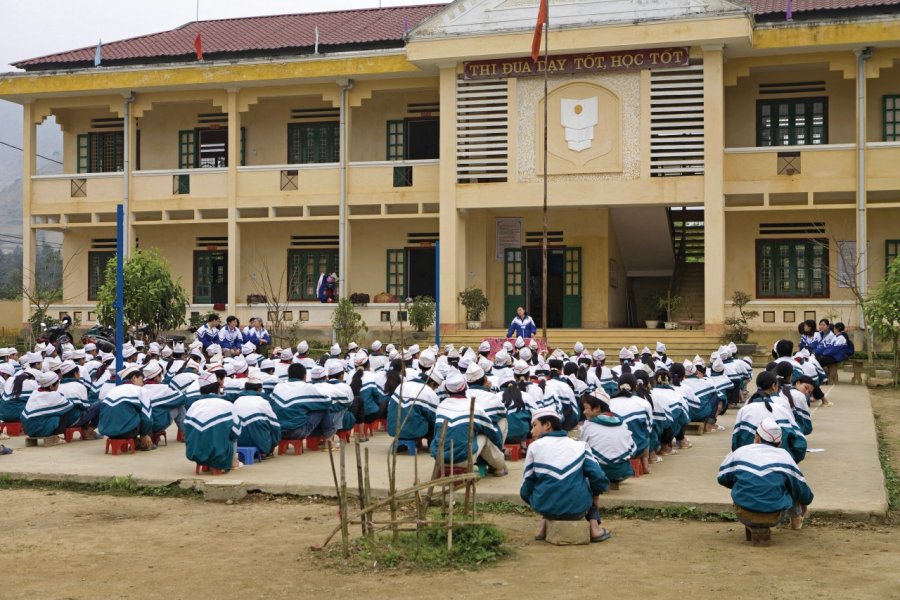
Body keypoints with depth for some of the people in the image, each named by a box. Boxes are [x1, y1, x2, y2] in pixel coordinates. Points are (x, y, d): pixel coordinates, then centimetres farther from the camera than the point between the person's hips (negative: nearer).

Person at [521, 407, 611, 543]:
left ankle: (544, 525, 19)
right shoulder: (580, 446, 1)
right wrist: (596, 497, 15)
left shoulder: (535, 447, 0)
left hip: (546, 508, 0)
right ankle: (594, 527, 18)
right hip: (578, 509, 0)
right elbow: (599, 477, -5)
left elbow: (526, 485, 2)